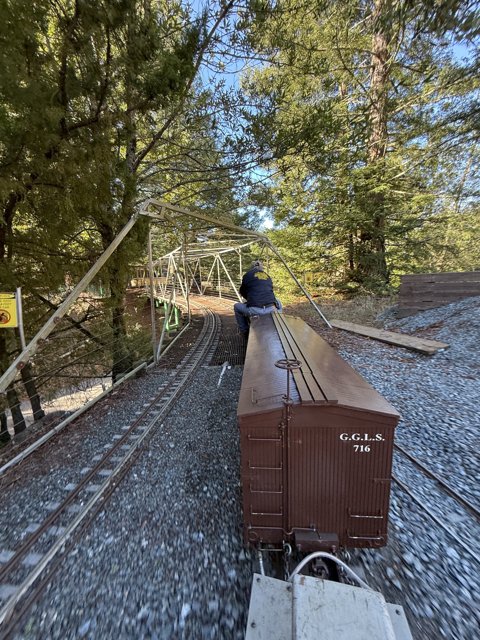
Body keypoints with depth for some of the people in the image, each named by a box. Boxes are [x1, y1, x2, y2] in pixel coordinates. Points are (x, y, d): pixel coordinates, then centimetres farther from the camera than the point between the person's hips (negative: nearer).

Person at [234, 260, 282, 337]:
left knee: (237, 306, 24)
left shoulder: (248, 275, 11)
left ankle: (245, 332, 23)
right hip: (271, 309, 4)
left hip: (254, 310, -4)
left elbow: (242, 292, 22)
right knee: (277, 302, 38)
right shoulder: (268, 276, 23)